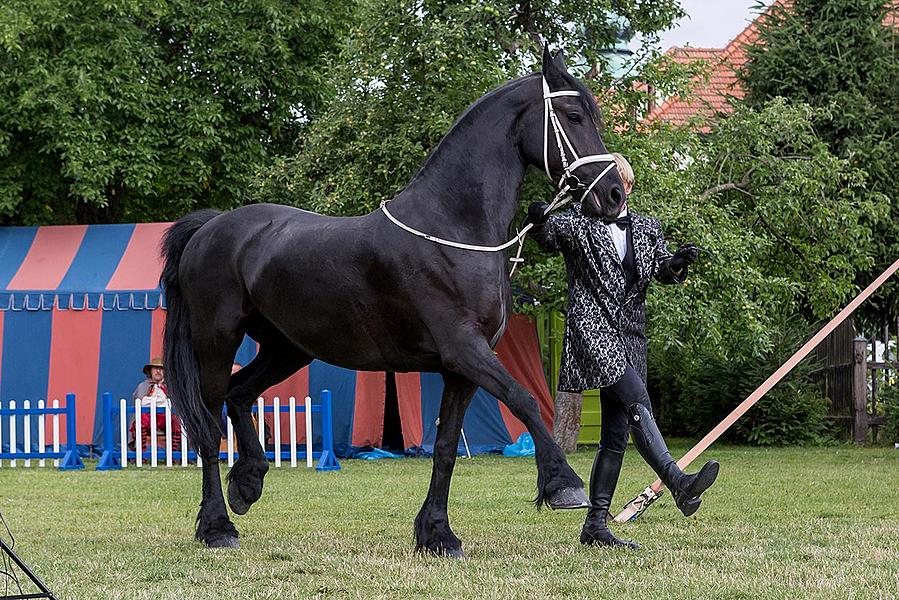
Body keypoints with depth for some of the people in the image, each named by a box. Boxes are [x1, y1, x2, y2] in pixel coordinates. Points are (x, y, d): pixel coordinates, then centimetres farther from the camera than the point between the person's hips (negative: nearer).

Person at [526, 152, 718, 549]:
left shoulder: (646, 229, 17)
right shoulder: (578, 223, 4)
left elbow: (664, 271, 7)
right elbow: (549, 237, -12)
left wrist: (677, 263, -16)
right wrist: (539, 222, -35)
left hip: (629, 335, 6)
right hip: (592, 327, -6)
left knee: (616, 433, 4)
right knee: (637, 402, -24)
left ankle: (596, 524, 7)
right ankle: (678, 484, -36)